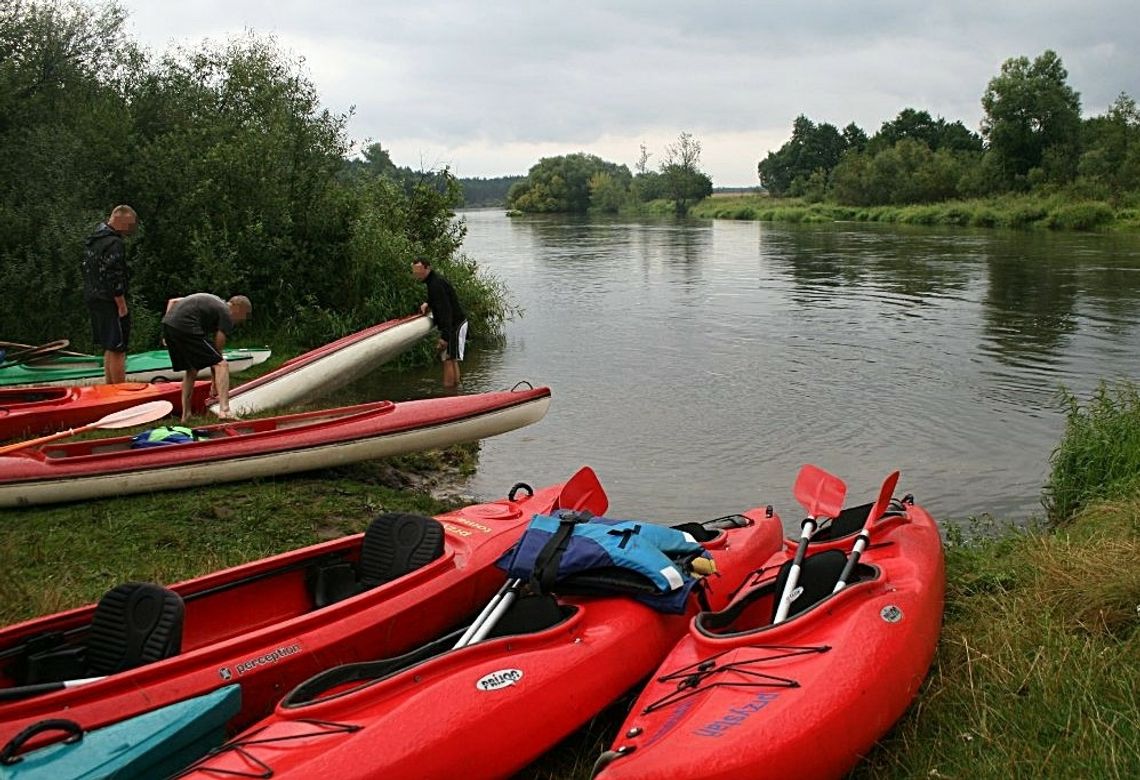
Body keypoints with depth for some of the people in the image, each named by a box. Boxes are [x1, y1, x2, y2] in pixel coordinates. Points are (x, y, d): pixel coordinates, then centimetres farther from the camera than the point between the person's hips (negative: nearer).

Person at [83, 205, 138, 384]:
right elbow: (114, 278, -22)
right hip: (109, 302, -10)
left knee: (109, 348, 18)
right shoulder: (114, 244, -18)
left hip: (94, 300, 10)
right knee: (117, 349, -6)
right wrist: (122, 306, -17)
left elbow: (87, 270, 20)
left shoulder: (92, 239, 15)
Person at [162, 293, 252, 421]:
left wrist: (167, 335, 21)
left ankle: (185, 415, 24)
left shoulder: (210, 300, 30)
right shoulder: (226, 315, 6)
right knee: (222, 365, -7)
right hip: (185, 327, -9)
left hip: (167, 324, 9)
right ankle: (224, 411, -21)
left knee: (192, 370, 23)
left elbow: (172, 301, 28)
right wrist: (215, 383, 12)